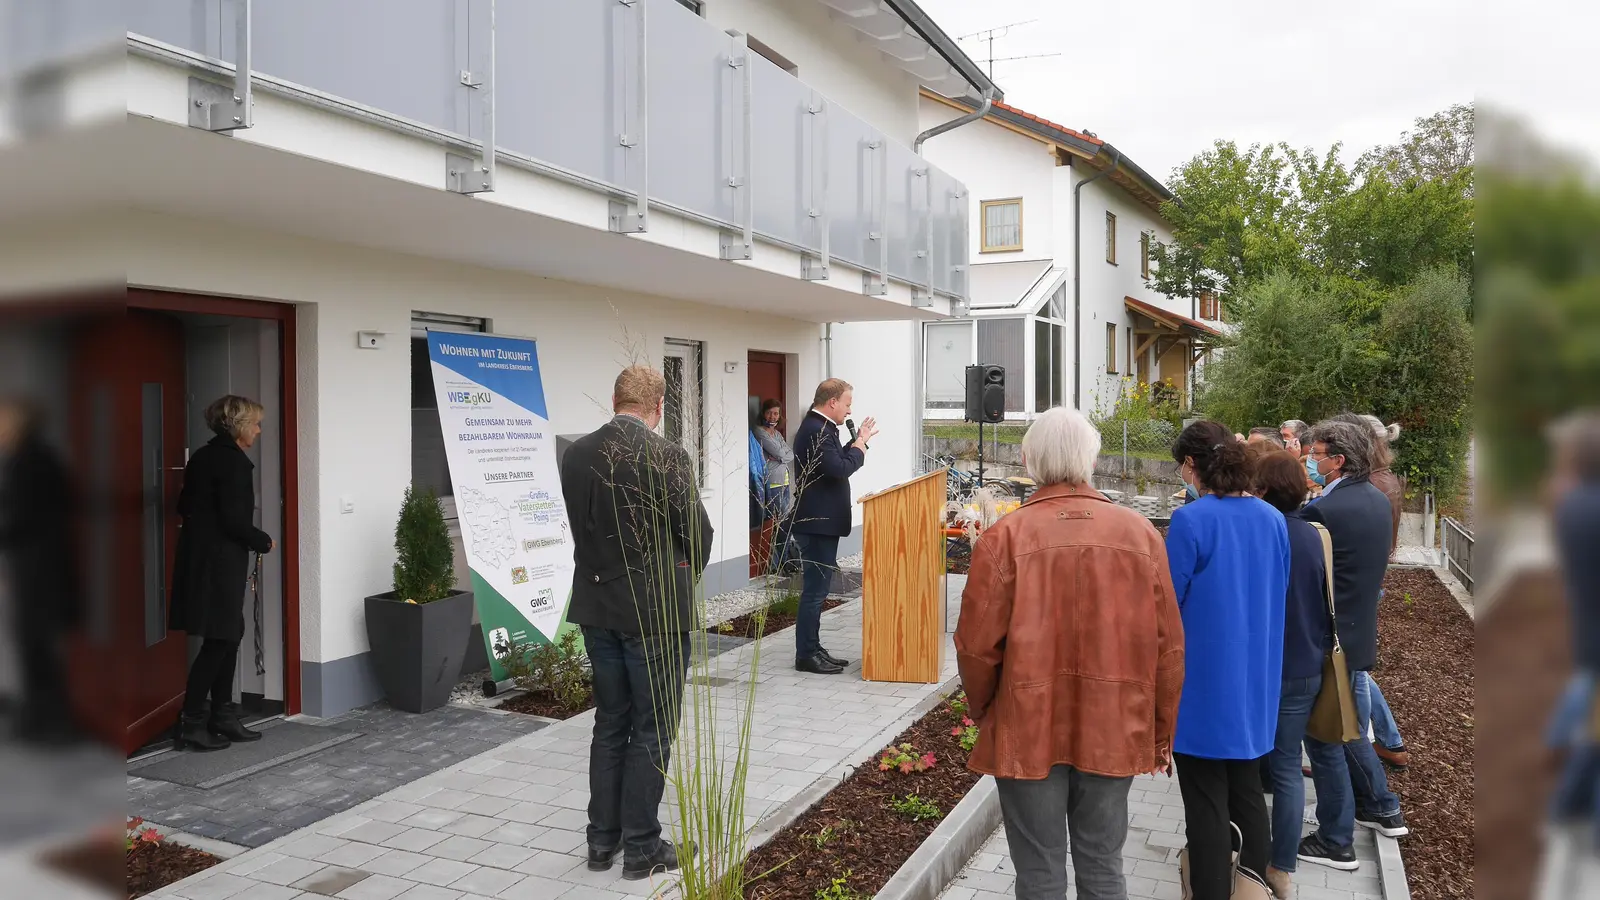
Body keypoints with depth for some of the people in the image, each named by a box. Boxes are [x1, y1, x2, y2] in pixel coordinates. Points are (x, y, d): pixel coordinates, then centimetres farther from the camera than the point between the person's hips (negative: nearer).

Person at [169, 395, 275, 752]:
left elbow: (184, 506, 18)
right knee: (219, 640, -3)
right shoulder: (234, 461, -15)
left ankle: (223, 717, 19)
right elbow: (235, 520, -19)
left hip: (198, 558, 9)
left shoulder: (202, 457, 13)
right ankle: (190, 724, 2)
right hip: (220, 563, -9)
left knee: (229, 635, 14)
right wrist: (264, 542, -4)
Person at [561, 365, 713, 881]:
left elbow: (582, 525, 8)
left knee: (610, 724, 17)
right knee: (652, 731, 6)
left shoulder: (576, 454, 0)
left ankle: (603, 839, 26)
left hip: (597, 607, 6)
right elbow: (699, 534, -10)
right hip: (655, 611, -6)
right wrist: (686, 577, 10)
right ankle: (642, 848, 15)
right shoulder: (667, 457, -16)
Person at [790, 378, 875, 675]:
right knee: (814, 591, -4)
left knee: (816, 590, 15)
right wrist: (860, 445, -12)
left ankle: (813, 649, 23)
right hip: (818, 524, -11)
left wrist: (859, 440, 12)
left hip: (820, 522, 11)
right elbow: (840, 468, -26)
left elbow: (838, 462, 21)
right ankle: (806, 655, 3)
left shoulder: (818, 428, 14)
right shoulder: (817, 430, -19)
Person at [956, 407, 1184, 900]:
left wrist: (983, 712, 10)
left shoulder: (1006, 536, -13)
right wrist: (1162, 731, 13)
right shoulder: (1141, 533, -4)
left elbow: (977, 644, -10)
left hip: (1029, 730, -2)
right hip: (1114, 730, 3)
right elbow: (1167, 646, 0)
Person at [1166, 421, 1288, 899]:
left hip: (1204, 684, -6)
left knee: (1206, 806, 4)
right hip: (1254, 680, 6)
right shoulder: (1272, 519, 1)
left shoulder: (1191, 521, -18)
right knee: (1247, 792, 19)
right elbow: (1277, 597, 12)